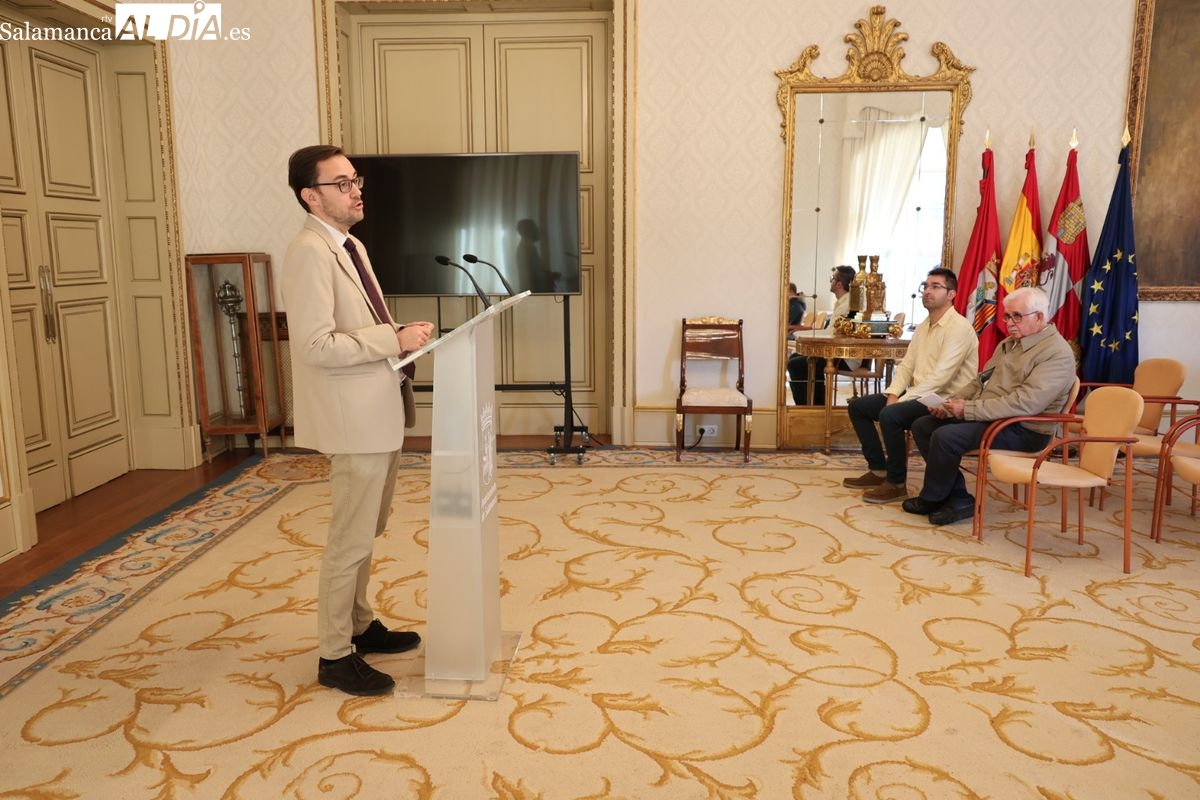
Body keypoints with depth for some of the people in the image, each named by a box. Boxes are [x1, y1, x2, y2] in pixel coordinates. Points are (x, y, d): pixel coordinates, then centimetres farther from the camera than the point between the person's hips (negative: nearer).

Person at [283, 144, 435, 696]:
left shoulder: (352, 247, 15)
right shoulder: (310, 252, -17)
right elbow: (316, 346, -25)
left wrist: (404, 335, 5)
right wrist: (394, 339, -21)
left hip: (379, 413, 10)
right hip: (353, 419, -10)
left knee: (366, 532, 20)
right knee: (351, 540, 0)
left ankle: (359, 625, 36)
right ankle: (335, 657, 15)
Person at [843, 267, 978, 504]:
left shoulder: (959, 328, -14)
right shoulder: (923, 327, 14)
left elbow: (939, 377, -23)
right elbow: (906, 365, 12)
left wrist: (901, 401, -23)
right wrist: (892, 394, -7)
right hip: (918, 395, 9)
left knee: (890, 415, -32)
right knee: (857, 406, 3)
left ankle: (896, 483, -15)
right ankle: (878, 470, 10)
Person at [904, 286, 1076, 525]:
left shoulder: (1057, 353, -15)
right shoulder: (1009, 344, 15)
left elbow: (1025, 403, -27)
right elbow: (981, 381, 21)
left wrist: (969, 409, -26)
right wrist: (953, 404, 2)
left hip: (1023, 431, -10)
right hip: (990, 416, 10)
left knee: (945, 436, -26)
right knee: (922, 426, -2)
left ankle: (931, 499, -1)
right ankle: (959, 499, -2)